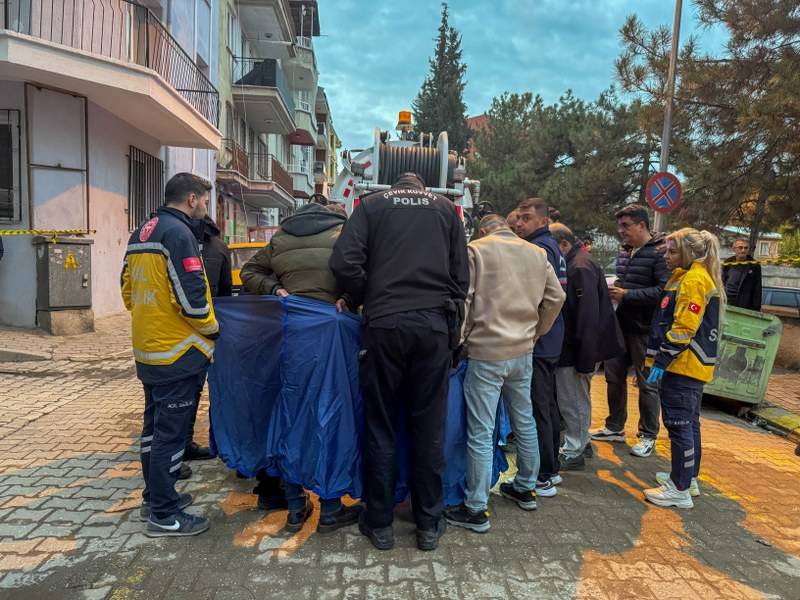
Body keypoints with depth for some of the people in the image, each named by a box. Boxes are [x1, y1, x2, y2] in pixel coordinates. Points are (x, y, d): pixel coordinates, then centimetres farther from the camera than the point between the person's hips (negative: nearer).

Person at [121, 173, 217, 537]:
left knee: (154, 426, 18)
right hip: (178, 352, -10)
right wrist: (212, 329, -7)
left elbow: (128, 289, 17)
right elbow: (192, 296, -22)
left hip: (148, 349, 10)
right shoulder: (179, 233, -16)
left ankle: (154, 497, 31)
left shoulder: (141, 234, 13)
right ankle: (164, 515, 9)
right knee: (172, 432, -1)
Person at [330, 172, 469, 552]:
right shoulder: (445, 208, 16)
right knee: (429, 428, 9)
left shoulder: (372, 205, 11)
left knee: (380, 426, 9)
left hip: (385, 324, -1)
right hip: (435, 324, 2)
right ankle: (429, 524, 20)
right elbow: (461, 275, 10)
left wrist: (368, 301, 9)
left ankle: (379, 523, 19)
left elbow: (344, 263, -5)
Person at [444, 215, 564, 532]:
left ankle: (476, 510, 8)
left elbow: (461, 300, -11)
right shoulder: (537, 253, 8)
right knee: (524, 422, 20)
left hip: (486, 353, -5)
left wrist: (461, 339, 0)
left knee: (481, 433, 0)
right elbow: (556, 298, 9)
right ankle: (526, 488, 36)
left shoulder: (476, 249, -6)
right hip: (523, 352, 6)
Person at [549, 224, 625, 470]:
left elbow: (588, 317, -24)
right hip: (576, 346, 10)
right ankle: (582, 443, 34)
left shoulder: (580, 267, -20)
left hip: (577, 349, -10)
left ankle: (573, 453, 14)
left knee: (572, 402, 1)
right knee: (579, 399, 20)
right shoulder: (576, 263, 12)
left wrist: (585, 360, -23)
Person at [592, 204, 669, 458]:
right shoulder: (625, 252, 12)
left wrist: (627, 294, -21)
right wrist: (614, 289, 4)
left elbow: (665, 291, -24)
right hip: (621, 324, 8)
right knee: (614, 376, 15)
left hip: (644, 328, -8)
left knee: (646, 383, 4)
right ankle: (615, 427, 32)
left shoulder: (659, 252, -15)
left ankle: (648, 436, 20)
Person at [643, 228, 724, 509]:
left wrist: (661, 361, -19)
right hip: (694, 366, 11)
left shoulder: (693, 280, -15)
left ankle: (680, 490, 2)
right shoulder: (692, 278, 17)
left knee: (679, 424, -5)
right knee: (689, 423, 18)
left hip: (683, 365, -11)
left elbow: (683, 328, -22)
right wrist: (661, 358, 20)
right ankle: (689, 477, 30)